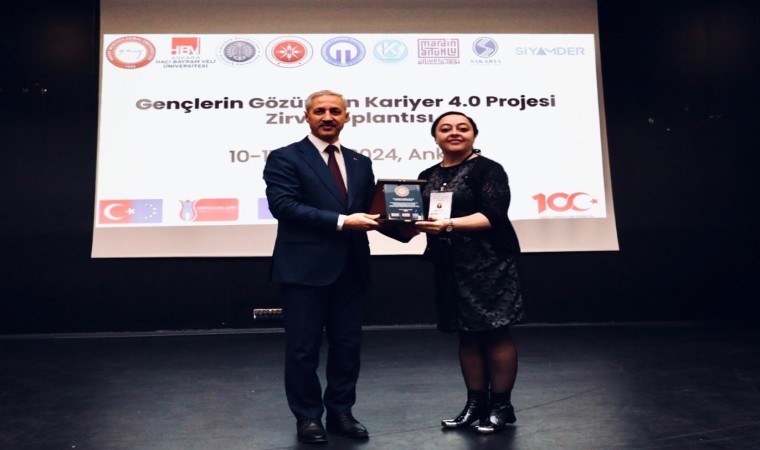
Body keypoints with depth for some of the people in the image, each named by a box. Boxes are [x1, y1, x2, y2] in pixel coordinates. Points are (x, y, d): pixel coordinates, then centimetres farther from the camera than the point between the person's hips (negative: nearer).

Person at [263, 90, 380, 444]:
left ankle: (340, 412, 31)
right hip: (305, 268, -5)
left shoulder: (360, 162, 15)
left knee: (347, 345, 14)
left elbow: (369, 207, 14)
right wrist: (341, 221, -22)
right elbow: (282, 204, -17)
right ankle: (308, 417, 25)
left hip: (350, 268, 5)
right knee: (303, 348, 7)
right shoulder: (284, 158, -3)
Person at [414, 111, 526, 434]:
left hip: (488, 262, -5)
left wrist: (449, 225, -27)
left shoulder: (487, 169, -4)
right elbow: (421, 215, 15)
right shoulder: (428, 176, 14)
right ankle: (476, 403, 23)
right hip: (449, 265, 6)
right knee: (467, 334, 11)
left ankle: (502, 406, 13)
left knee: (495, 332, 1)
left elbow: (492, 215, -15)